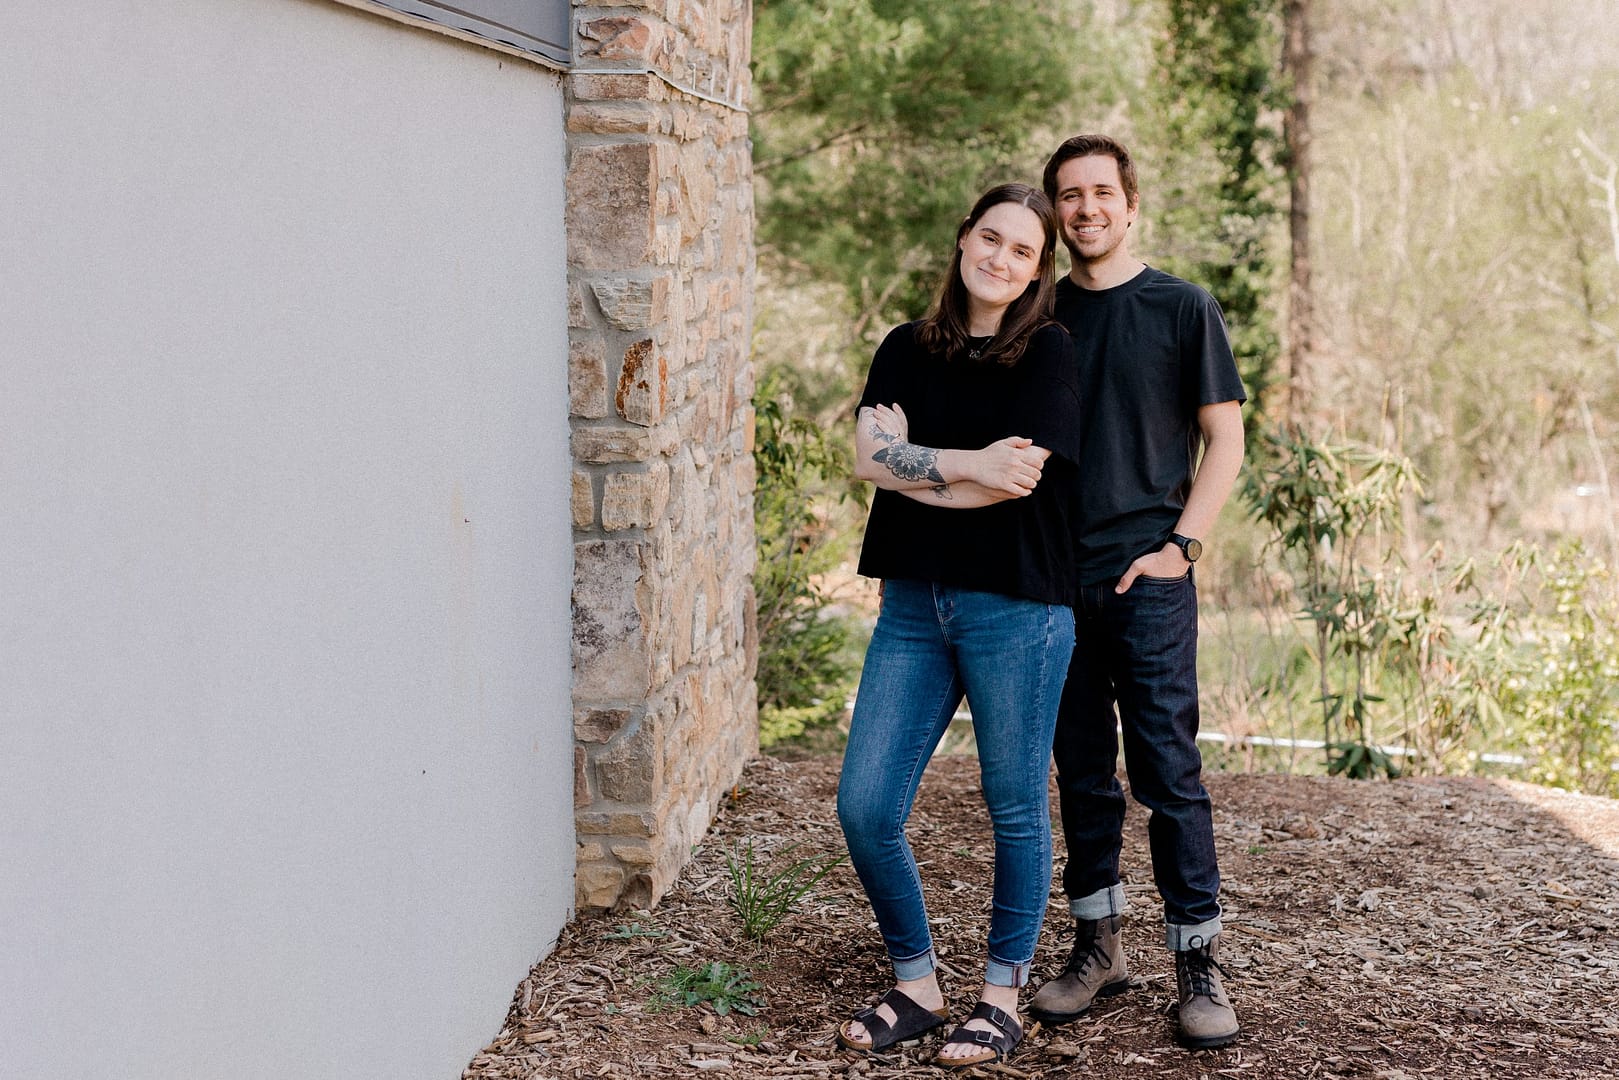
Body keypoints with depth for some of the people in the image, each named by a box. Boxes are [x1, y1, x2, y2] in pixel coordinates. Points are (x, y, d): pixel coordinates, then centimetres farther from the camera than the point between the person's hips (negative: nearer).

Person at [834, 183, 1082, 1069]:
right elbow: (871, 456, -3)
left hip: (1016, 605, -4)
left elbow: (1017, 480, -14)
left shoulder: (1048, 354, -1)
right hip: (914, 602, 4)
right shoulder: (906, 351, 12)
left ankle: (1003, 997, 21)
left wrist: (909, 462, -6)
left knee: (1015, 810, 6)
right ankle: (916, 985, 18)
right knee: (864, 807, 0)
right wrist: (967, 465, -13)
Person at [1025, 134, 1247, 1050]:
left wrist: (1181, 545, -9)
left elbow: (1224, 439, 1)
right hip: (1056, 578, 4)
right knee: (1083, 773, 9)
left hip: (1148, 575, -4)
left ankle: (1200, 960, 4)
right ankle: (1098, 945, 20)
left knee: (1169, 770, -4)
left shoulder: (1184, 309, 1)